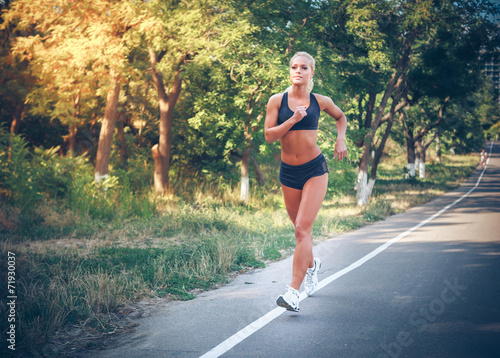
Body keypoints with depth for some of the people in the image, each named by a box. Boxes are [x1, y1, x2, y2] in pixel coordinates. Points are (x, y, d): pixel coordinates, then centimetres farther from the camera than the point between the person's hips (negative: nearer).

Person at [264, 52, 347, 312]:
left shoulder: (320, 101, 1)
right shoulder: (277, 101, 0)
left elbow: (341, 117, 21)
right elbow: (269, 135, -9)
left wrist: (341, 139, 5)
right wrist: (293, 119, -19)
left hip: (315, 170, -2)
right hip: (288, 172, 2)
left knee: (302, 229, -15)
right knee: (301, 229, 16)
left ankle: (294, 291, -18)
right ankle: (311, 265, 48)